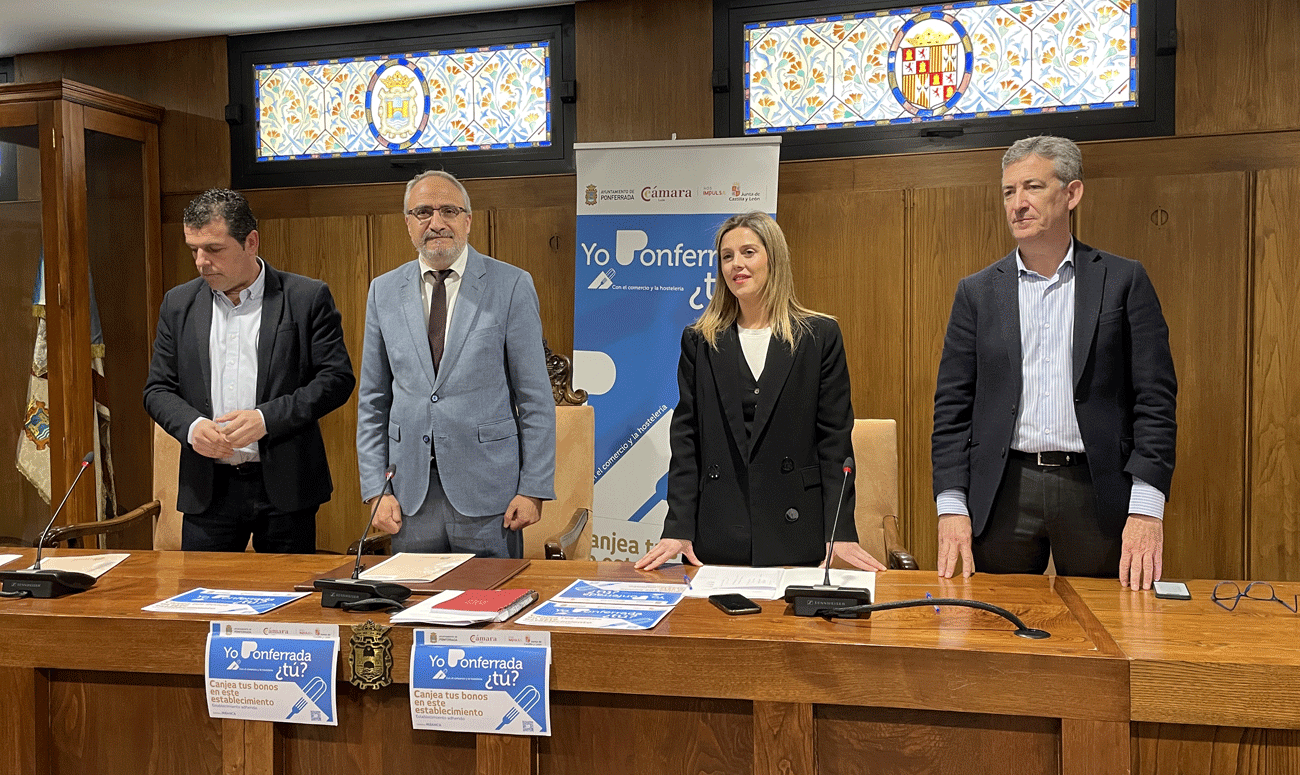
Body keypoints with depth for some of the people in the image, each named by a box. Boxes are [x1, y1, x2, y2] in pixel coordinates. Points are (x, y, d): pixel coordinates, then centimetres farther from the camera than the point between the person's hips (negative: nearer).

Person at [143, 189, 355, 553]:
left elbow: (337, 378, -6)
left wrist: (267, 418, -16)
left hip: (285, 485, -3)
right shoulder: (179, 304, 9)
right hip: (208, 487, 3)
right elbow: (158, 389, 11)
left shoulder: (308, 298, -2)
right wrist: (191, 425, -10)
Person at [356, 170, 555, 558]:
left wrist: (534, 488, -8)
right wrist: (376, 489, 2)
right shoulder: (384, 291, 7)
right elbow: (373, 402, 10)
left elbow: (535, 398, -4)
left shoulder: (511, 285, -2)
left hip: (488, 490, -2)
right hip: (410, 495, 3)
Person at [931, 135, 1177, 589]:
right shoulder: (978, 292, 8)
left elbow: (1155, 399, 0)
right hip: (1004, 491, 1)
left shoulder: (1123, 281, 4)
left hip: (1095, 491, -1)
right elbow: (952, 406, 5)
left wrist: (1147, 509, -10)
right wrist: (951, 506, -5)